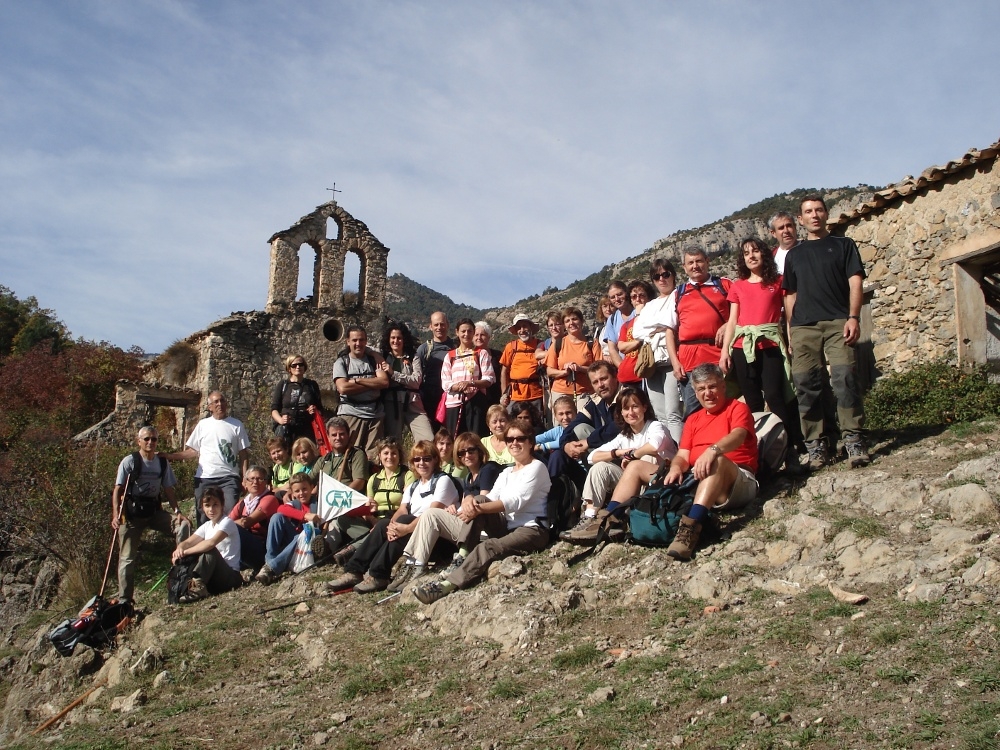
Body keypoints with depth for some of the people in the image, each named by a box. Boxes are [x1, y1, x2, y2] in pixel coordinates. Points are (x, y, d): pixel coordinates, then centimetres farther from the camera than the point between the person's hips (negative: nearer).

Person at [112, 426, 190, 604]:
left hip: (155, 511, 4)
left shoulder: (163, 463, 6)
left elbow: (168, 490, 9)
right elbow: (118, 489, -10)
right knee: (128, 556, -1)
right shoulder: (130, 461, -7)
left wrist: (177, 511, -5)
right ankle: (124, 599, 7)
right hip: (132, 512, -4)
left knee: (183, 525, -16)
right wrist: (116, 515, -22)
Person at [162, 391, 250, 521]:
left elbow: (243, 454, 5)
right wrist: (170, 456, -3)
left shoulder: (236, 425, 6)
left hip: (229, 477, -2)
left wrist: (245, 478, -4)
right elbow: (193, 451, 10)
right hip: (204, 478, 2)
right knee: (203, 517, 6)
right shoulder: (203, 425, 10)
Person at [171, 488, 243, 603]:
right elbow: (188, 542, 1)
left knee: (209, 550, -31)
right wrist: (179, 549, -23)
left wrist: (185, 552, -27)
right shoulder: (207, 526, 14)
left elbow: (212, 542, -29)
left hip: (230, 575, -7)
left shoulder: (227, 522, -11)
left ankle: (198, 587, -39)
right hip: (212, 578, 7)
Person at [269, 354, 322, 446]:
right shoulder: (282, 385, 11)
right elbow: (274, 409, 6)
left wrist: (315, 411, -2)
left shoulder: (312, 385, 16)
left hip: (306, 430, 2)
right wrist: (280, 420, -14)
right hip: (286, 429, -1)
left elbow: (320, 407, 21)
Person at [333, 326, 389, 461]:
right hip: (350, 413, -2)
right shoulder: (341, 362, 5)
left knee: (374, 456, 1)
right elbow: (343, 388, -10)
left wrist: (356, 380, -9)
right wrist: (373, 384, -6)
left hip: (375, 414, 2)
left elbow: (385, 382, -4)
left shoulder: (374, 358, 11)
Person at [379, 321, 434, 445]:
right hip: (391, 404, 0)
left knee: (429, 441, -12)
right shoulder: (382, 356, 14)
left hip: (412, 404, 0)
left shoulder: (413, 357, 11)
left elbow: (416, 381, -2)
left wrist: (393, 373, -9)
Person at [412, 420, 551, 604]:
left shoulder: (536, 467, -2)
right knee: (479, 501, -15)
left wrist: (479, 510, -26)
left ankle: (448, 584, -43)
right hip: (507, 526, 7)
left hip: (531, 529, -7)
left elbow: (516, 501, -16)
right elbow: (490, 499, 4)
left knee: (488, 547, -33)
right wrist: (469, 499, -20)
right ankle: (462, 558, -23)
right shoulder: (506, 472, 21)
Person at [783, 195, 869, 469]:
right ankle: (815, 446, 2)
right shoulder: (794, 254, 21)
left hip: (838, 323, -2)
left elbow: (855, 282, 4)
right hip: (803, 327, 3)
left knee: (846, 378, -16)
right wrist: (789, 331, 10)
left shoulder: (843, 245, 14)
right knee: (806, 385, -3)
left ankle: (854, 441, -13)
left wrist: (853, 317, -10)